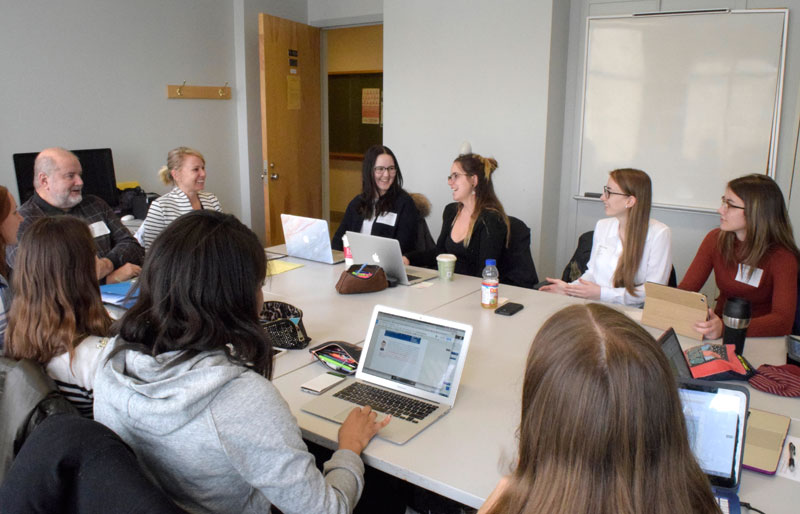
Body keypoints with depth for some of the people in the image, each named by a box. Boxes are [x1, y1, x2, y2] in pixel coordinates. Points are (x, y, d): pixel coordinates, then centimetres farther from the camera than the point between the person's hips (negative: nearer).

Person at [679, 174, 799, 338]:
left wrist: (724, 329, -39)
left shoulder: (781, 257, -15)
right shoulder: (715, 240, -1)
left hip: (760, 338, -4)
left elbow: (783, 320, -24)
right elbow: (686, 288, -4)